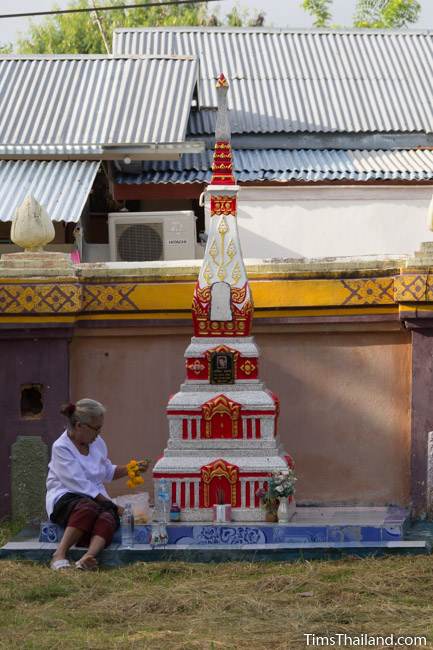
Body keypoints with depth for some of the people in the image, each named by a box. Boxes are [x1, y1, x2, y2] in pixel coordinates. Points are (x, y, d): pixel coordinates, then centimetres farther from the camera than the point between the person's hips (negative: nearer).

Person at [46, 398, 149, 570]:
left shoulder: (97, 442, 12)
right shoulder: (61, 448, -10)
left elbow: (108, 472, 30)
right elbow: (80, 484, -16)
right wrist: (110, 504, -18)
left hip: (97, 499, 5)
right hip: (66, 497, -5)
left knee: (108, 517, -32)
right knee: (88, 508, -41)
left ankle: (88, 557, -58)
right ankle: (59, 555, -45)